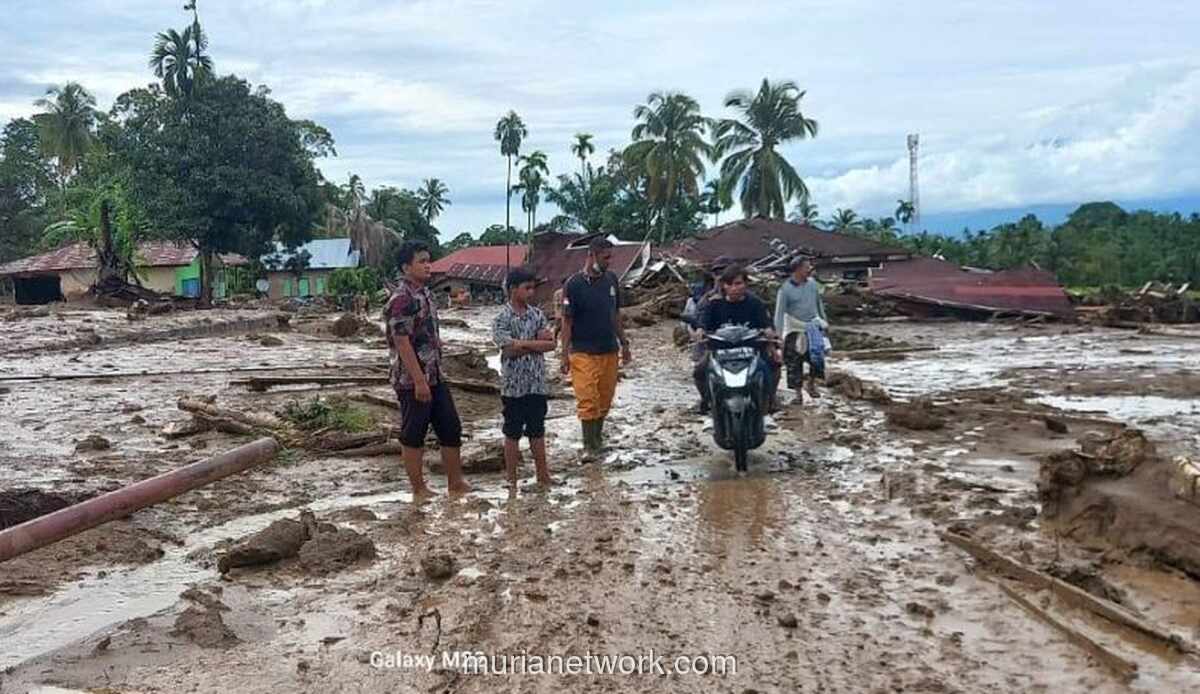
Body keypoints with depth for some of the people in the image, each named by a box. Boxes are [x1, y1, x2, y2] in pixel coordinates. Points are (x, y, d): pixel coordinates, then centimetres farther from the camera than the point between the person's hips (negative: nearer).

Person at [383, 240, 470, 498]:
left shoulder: (425, 293, 12)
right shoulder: (401, 299, -16)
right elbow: (402, 344, -20)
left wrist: (435, 374, 19)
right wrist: (419, 381, -21)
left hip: (435, 377, 9)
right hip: (412, 380, -9)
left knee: (451, 429, 11)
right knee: (413, 436, 3)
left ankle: (456, 483, 21)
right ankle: (419, 491, 14)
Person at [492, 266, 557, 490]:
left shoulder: (537, 314, 5)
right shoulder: (502, 319, -9)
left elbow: (551, 344, -2)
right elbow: (509, 350, -19)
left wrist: (523, 343, -14)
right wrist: (537, 342, -11)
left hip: (537, 384, 4)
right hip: (513, 385, -4)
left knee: (537, 431, 12)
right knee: (513, 433, 6)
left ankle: (543, 476, 20)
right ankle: (512, 479, 16)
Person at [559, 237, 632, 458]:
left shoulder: (612, 280, 6)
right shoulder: (574, 284, -10)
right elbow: (567, 321, -7)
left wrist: (624, 343, 14)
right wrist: (564, 354, -10)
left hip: (610, 350, 5)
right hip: (583, 353, -5)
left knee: (605, 399, 11)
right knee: (588, 401, -5)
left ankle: (597, 436, 27)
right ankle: (589, 446, 5)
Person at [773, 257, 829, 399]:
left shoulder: (812, 284, 2)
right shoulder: (785, 289, -10)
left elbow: (819, 302, 17)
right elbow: (779, 312, -9)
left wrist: (824, 319, 22)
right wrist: (779, 334, -14)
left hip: (813, 325, 3)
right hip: (795, 329, -3)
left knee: (817, 356, -6)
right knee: (794, 362, 1)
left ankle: (812, 384, 17)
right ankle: (797, 391, 14)